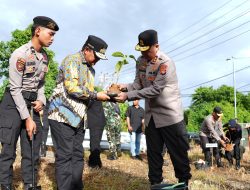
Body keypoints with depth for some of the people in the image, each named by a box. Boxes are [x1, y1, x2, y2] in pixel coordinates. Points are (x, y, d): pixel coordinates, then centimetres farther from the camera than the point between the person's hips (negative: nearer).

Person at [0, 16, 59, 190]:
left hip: (32, 104, 7)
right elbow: (15, 89, -16)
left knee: (33, 149, 8)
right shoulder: (20, 54, -16)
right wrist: (27, 118, -18)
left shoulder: (45, 57, 6)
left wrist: (41, 100, -3)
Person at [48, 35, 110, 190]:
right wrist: (96, 96, -13)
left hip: (79, 118, 8)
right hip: (63, 115, -8)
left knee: (78, 156, 9)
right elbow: (72, 88, -18)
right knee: (64, 156, -4)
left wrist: (105, 95, 3)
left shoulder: (90, 69, 20)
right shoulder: (71, 60, -7)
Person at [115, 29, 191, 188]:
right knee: (153, 153, 14)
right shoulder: (140, 61, 4)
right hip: (151, 115, 7)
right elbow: (138, 84, 6)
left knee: (178, 153, 4)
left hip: (170, 115, -6)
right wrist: (125, 87, -16)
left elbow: (155, 89, -25)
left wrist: (128, 96, -27)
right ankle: (155, 184, 28)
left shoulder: (166, 63, -19)